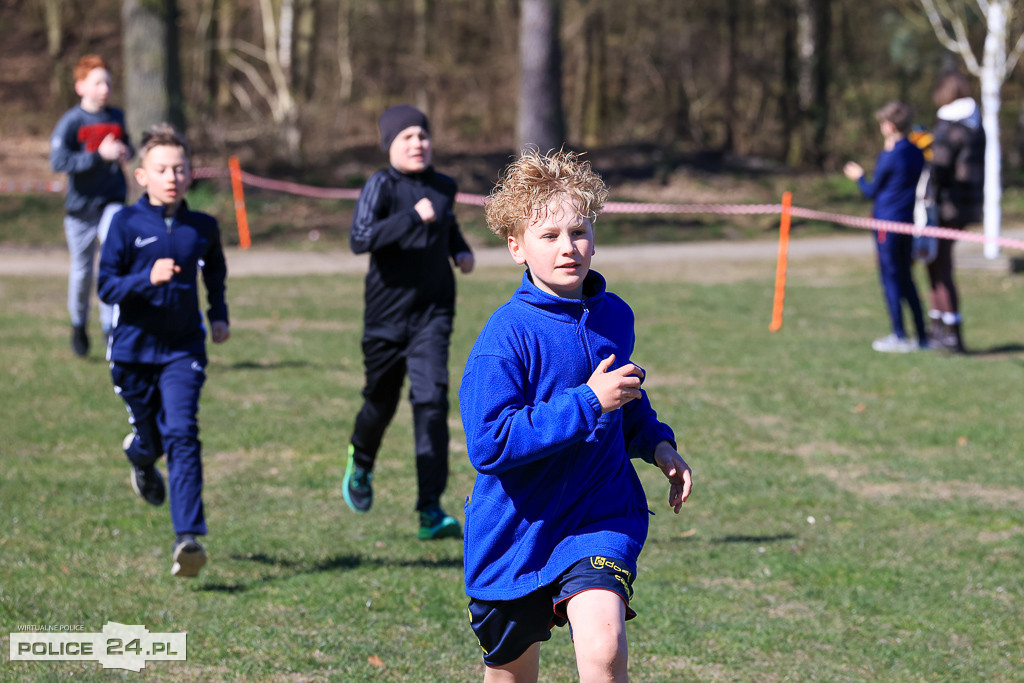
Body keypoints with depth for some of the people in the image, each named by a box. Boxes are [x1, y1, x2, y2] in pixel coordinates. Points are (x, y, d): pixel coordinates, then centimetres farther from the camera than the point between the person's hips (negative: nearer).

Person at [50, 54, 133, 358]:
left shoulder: (116, 117, 4)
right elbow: (58, 161, -22)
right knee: (82, 270, 8)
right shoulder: (71, 122, -11)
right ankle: (79, 324, 32)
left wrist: (125, 152, -1)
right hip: (81, 205, -2)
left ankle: (109, 322, -11)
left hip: (112, 200, 2)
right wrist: (99, 155, -25)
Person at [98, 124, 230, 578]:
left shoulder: (203, 228, 2)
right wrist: (148, 278, -25)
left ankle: (188, 536, -20)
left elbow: (215, 274, 24)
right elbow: (106, 287, -10)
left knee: (181, 434, -15)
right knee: (150, 435, 12)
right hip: (133, 348, 0)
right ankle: (140, 456, 53)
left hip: (183, 348, 0)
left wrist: (219, 315, 13)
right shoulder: (126, 224, -8)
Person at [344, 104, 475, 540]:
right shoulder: (381, 187, -10)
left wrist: (461, 250, 11)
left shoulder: (444, 188, 7)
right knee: (381, 401, 14)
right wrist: (413, 217, -30)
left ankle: (431, 511, -16)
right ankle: (361, 462, 50)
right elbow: (359, 239, -25)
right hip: (387, 315, -2)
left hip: (432, 313, 2)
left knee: (432, 400, -14)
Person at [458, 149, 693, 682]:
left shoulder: (613, 317, 3)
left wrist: (657, 443, 6)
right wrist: (587, 402, -26)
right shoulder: (508, 335, -16)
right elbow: (490, 444, -26)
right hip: (519, 527, -2)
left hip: (600, 516, 3)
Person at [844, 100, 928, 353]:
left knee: (890, 277, 1)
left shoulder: (888, 157, -14)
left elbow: (872, 191, -4)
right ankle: (922, 336, 13)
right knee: (906, 278, 14)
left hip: (888, 222, -7)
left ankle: (899, 337, 1)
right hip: (910, 222, 7)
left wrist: (859, 177, 16)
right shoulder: (917, 153, 6)